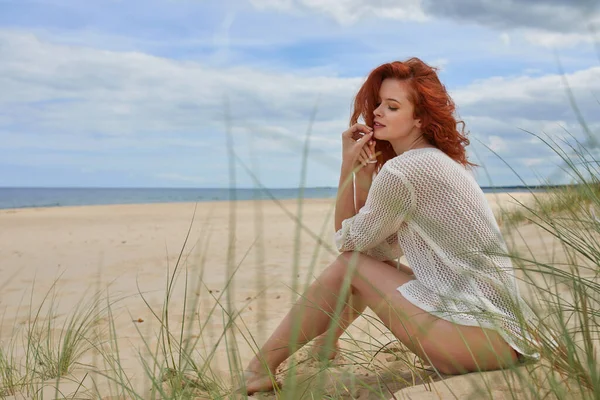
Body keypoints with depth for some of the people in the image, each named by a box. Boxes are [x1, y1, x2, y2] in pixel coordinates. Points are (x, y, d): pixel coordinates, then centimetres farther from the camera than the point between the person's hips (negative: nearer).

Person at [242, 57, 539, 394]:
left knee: (351, 264, -2)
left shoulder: (401, 171, -16)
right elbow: (384, 248, 10)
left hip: (483, 337, -9)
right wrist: (362, 169, 4)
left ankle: (261, 368, 12)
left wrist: (349, 164, -1)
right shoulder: (437, 160, 14)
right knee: (367, 260, 15)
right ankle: (325, 343, 35)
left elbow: (348, 240, -2)